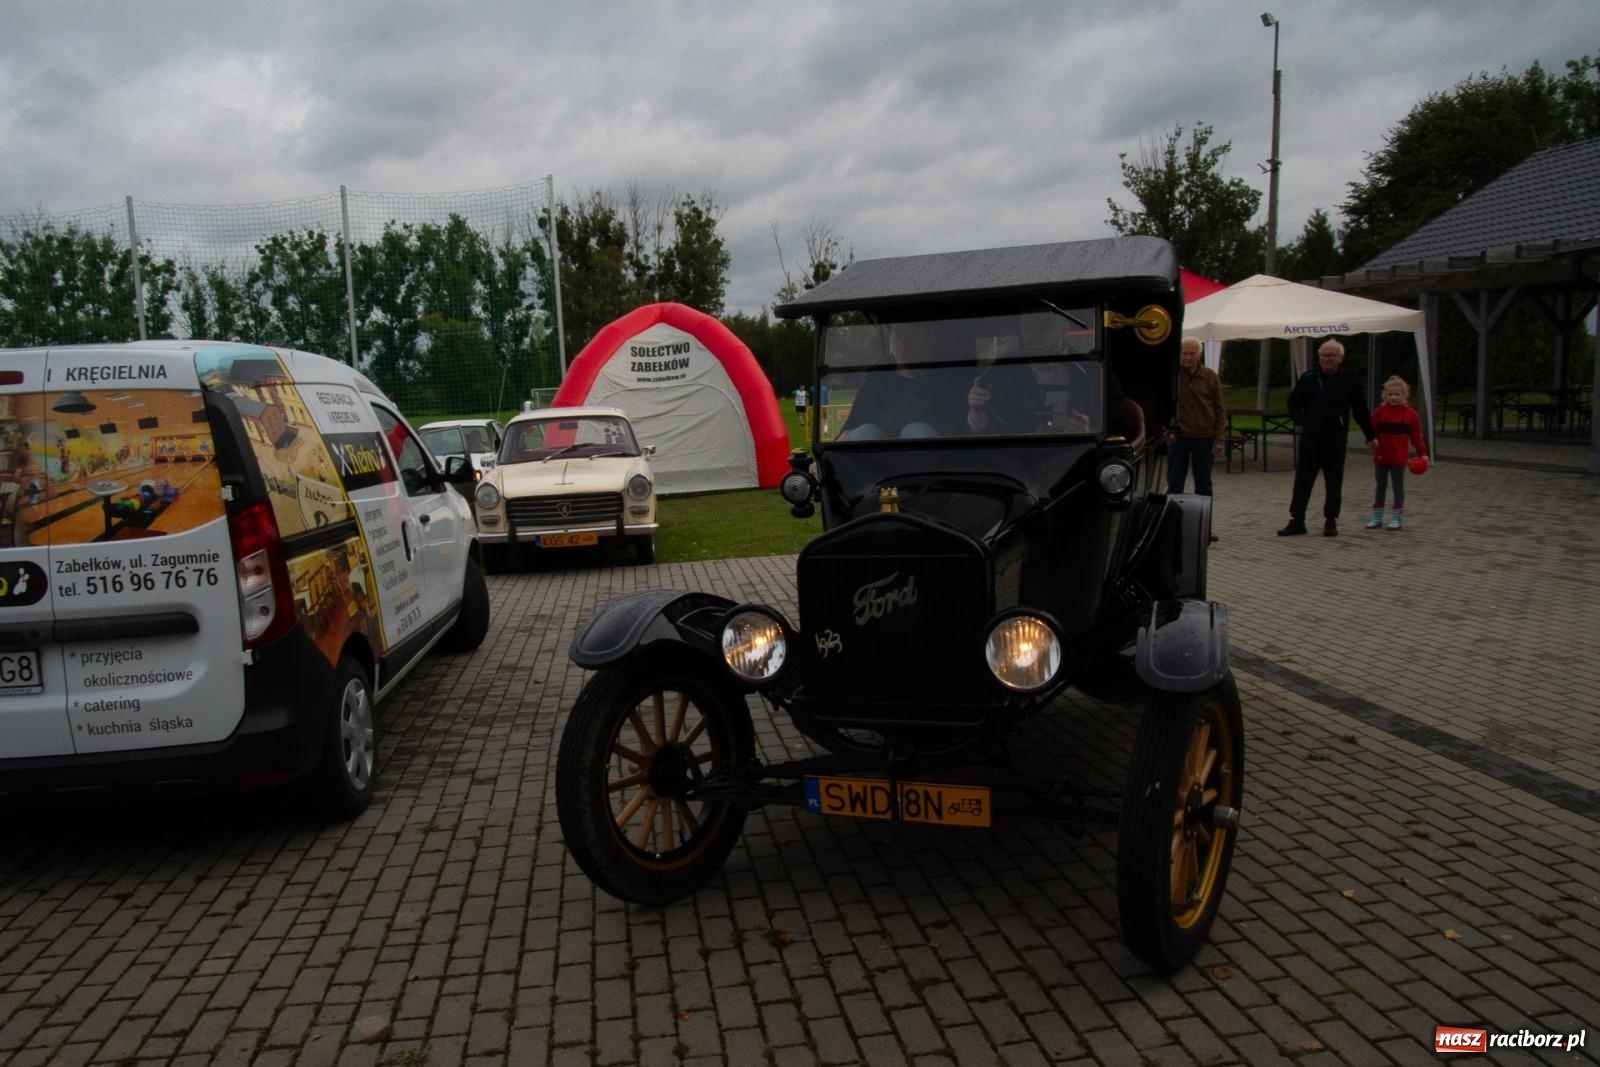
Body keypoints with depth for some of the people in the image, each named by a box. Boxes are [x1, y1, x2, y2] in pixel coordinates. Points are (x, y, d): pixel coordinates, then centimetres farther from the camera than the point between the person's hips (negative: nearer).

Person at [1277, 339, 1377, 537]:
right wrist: (1301, 421, -3)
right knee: (1302, 482, 0)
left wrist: (1371, 436, 10)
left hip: (1335, 442, -1)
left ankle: (1331, 521, 16)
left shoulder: (1349, 381, -1)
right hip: (1310, 440, 1)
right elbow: (1293, 402, 13)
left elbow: (1361, 411, 6)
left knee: (1333, 484, 6)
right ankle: (1297, 520, 7)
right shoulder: (1308, 378, 2)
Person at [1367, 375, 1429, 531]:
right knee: (1380, 487, 11)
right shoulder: (1380, 411, -2)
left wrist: (1422, 453, -3)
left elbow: (1416, 436, 0)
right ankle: (1377, 517, 18)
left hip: (1399, 458, -1)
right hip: (1380, 456, 1)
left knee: (1398, 487, 6)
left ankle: (1396, 519, 13)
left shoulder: (1410, 414, -2)